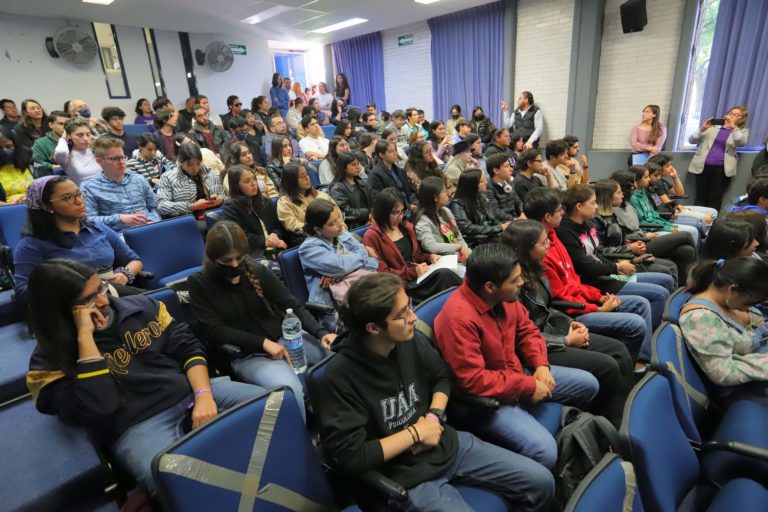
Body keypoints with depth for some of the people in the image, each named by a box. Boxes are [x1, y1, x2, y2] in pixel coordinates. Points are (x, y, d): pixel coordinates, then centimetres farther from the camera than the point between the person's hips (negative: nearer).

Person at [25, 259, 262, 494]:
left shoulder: (141, 306, 9)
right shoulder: (51, 359, -1)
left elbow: (189, 348, 8)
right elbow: (97, 408, -17)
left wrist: (204, 395, -9)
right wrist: (85, 336, -17)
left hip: (192, 391, 5)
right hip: (137, 423, -4)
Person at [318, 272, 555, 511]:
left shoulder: (411, 339, -8)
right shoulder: (341, 376, -25)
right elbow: (351, 457, -22)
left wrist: (435, 415, -8)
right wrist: (415, 433, -18)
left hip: (448, 444, 6)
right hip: (408, 476, -5)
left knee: (542, 482, 5)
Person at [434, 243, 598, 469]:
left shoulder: (504, 296, -7)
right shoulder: (458, 317, -32)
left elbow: (527, 329, 10)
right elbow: (474, 381, -32)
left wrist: (541, 365, -7)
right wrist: (529, 386, -21)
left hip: (516, 375, 9)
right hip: (482, 399, -8)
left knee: (588, 384, 12)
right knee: (544, 450, -25)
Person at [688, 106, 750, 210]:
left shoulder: (743, 131, 14)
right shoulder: (712, 126, 17)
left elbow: (741, 143, -8)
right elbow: (691, 140, 9)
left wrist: (734, 128, -21)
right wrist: (702, 129, -7)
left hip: (722, 169, -1)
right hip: (703, 166, 1)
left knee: (715, 199, -4)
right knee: (700, 198, -1)